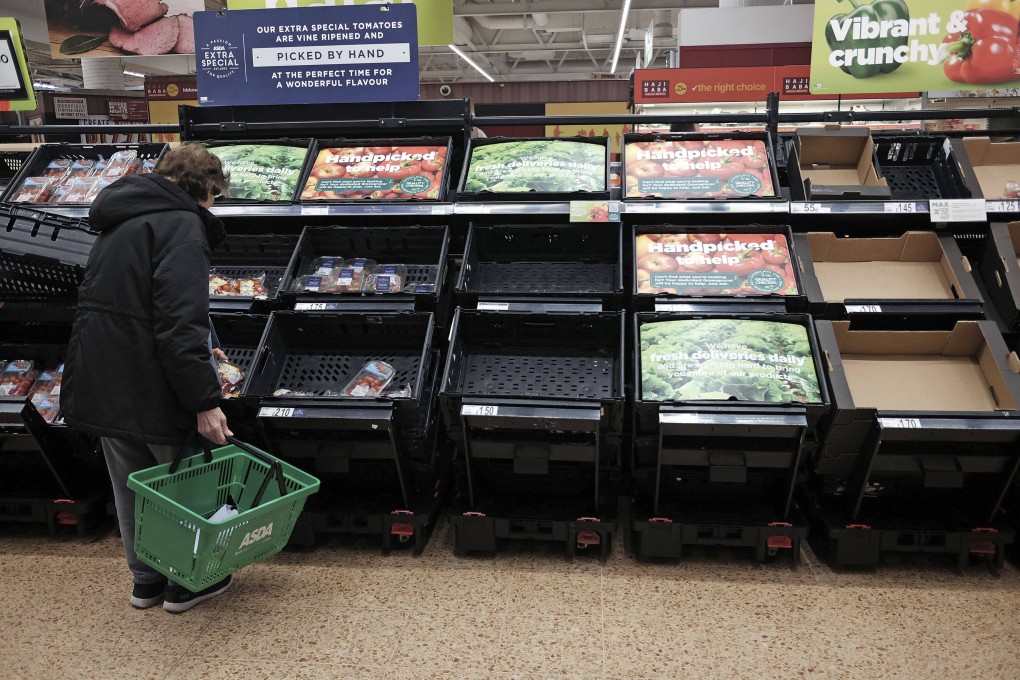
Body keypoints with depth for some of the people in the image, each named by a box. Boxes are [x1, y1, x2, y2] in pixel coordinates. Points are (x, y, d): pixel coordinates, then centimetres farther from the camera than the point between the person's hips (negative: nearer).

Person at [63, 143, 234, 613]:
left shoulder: (123, 221, 16)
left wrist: (198, 350, 35)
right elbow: (180, 324, -26)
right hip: (148, 388, -8)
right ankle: (186, 582, 26)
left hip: (101, 382, 8)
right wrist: (205, 400, -25)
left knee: (131, 486, 20)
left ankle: (146, 580, 35)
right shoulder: (182, 226, -15)